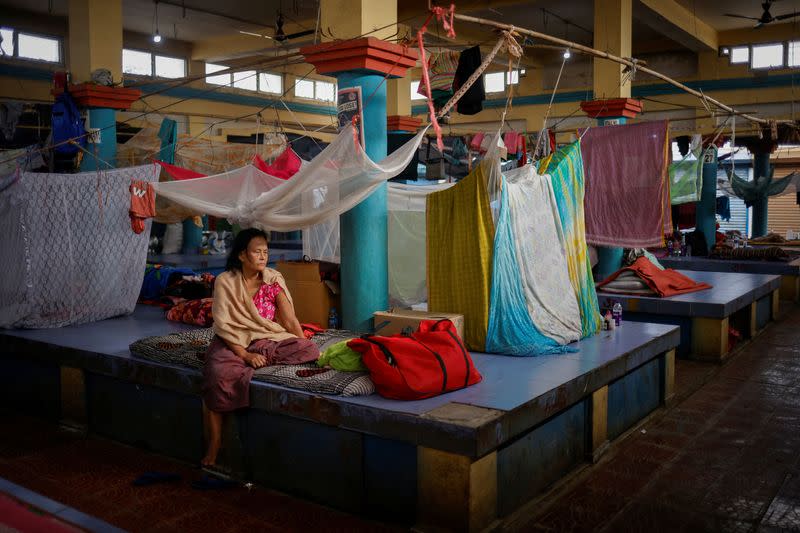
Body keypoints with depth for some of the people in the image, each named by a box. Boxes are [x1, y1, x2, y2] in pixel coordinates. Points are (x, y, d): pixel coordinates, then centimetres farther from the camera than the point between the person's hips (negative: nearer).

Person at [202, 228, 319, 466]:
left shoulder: (274, 279, 4)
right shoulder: (225, 281, -3)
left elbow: (290, 320, 0)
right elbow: (223, 325, -10)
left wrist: (307, 347, -13)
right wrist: (245, 355, -22)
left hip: (268, 339, 2)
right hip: (234, 342, -2)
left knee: (310, 350, -25)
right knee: (219, 373, -35)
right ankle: (214, 443, -25)